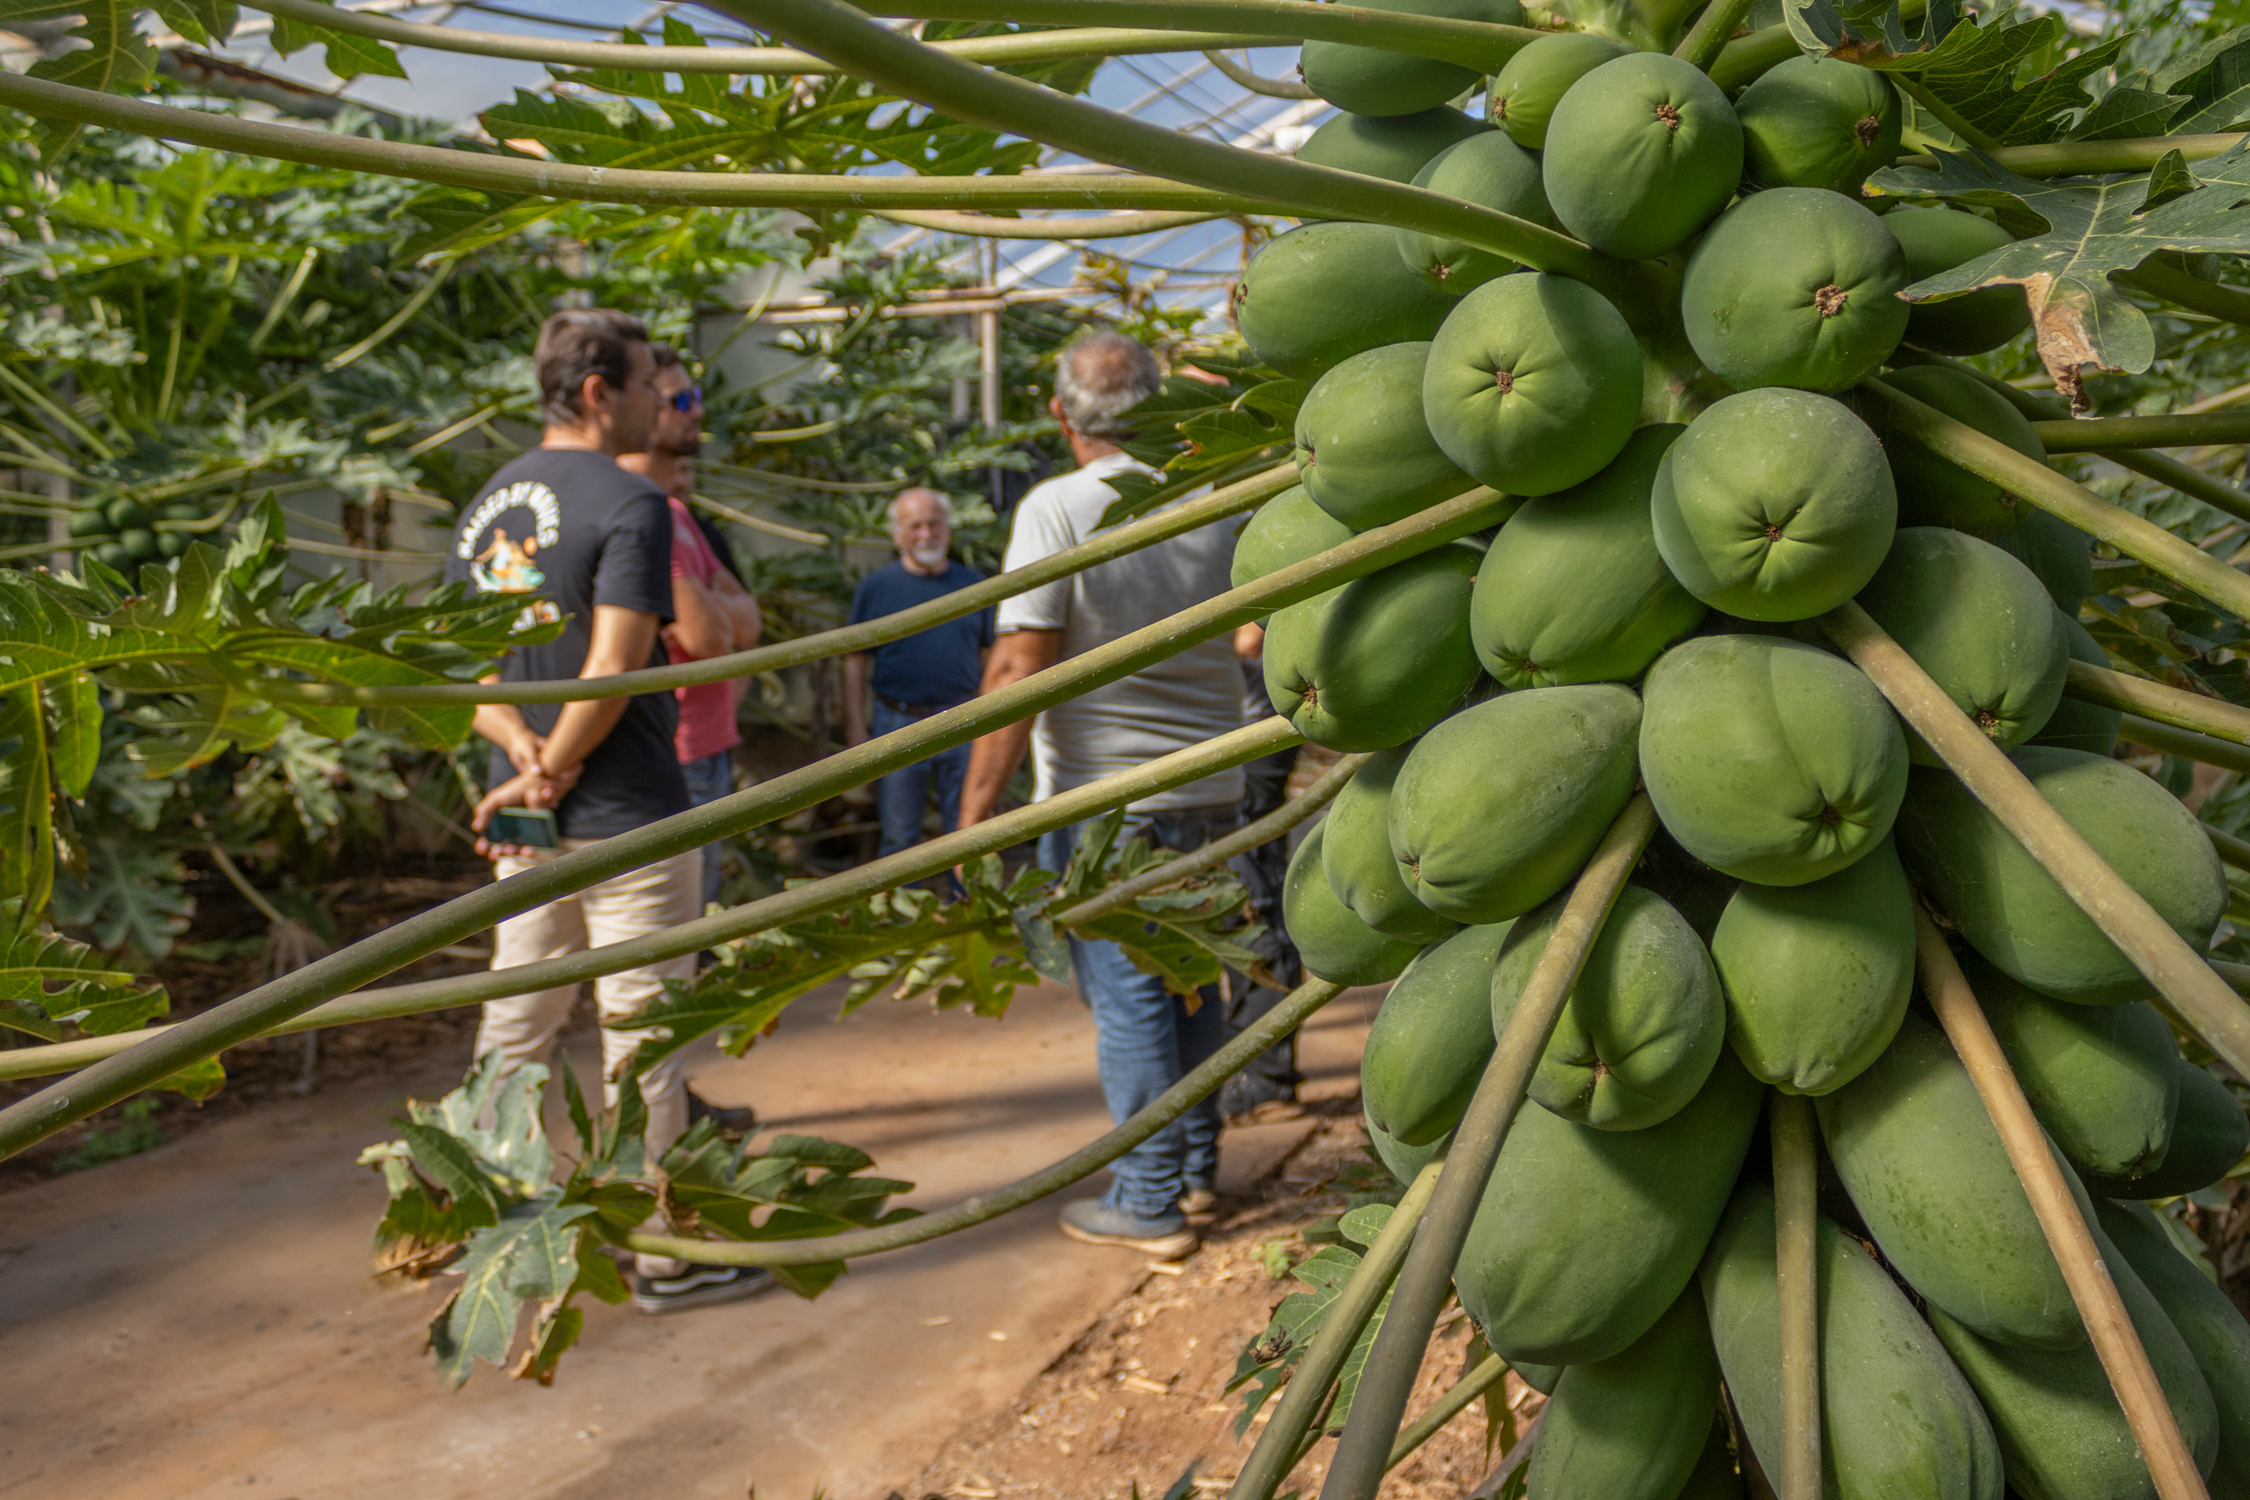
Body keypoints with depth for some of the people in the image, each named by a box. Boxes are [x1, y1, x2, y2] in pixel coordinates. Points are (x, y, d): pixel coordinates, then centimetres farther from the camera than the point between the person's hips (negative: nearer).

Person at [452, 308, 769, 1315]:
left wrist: (522, 749, -3)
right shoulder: (629, 503, -14)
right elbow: (614, 668, -21)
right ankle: (664, 1255, 12)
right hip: (625, 815, -8)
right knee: (639, 1033, 1)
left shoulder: (490, 502, 12)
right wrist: (552, 769, -10)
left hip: (527, 818, 8)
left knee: (517, 1018, 17)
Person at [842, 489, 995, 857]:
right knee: (900, 836, 6)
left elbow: (990, 655, 11)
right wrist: (855, 729, -4)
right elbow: (856, 662, 1)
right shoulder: (876, 586, 0)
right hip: (899, 725, -1)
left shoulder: (973, 584, 7)